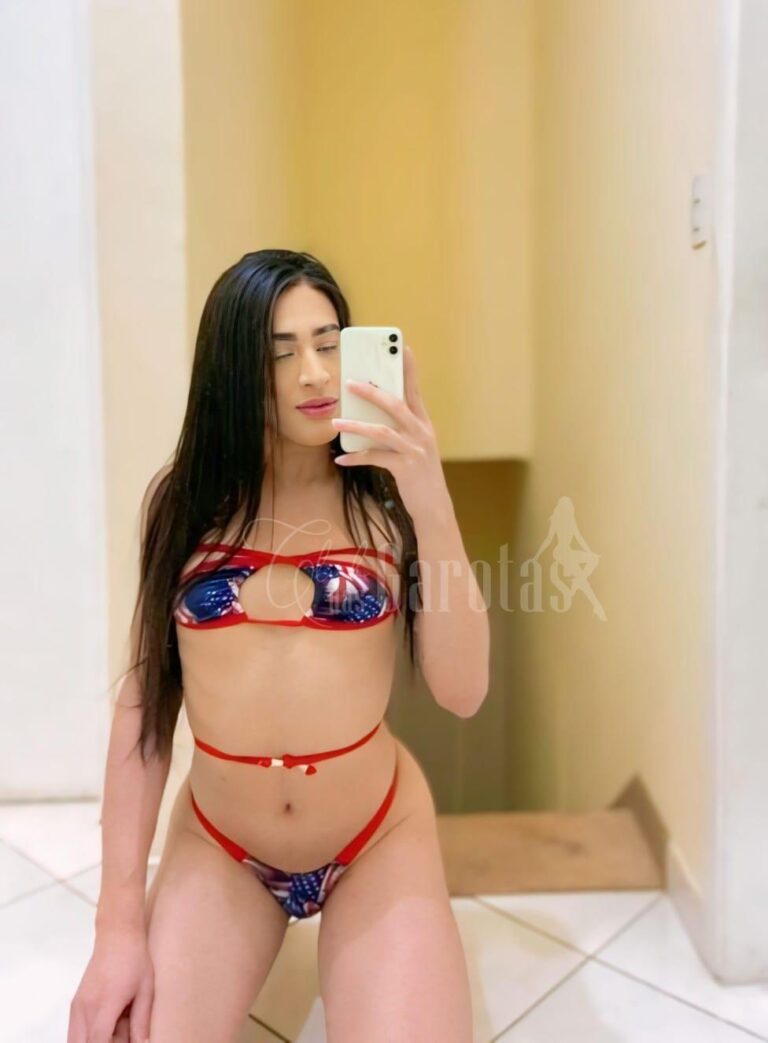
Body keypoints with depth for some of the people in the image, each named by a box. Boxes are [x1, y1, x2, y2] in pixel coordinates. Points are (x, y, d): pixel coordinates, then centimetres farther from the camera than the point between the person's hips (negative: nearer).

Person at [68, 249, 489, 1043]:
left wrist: (432, 505, -28)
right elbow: (143, 697, -5)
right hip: (217, 845, 2)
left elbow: (462, 692, -17)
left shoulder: (384, 499, -11)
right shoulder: (184, 500, -7)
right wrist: (120, 916, -5)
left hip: (377, 840, -1)